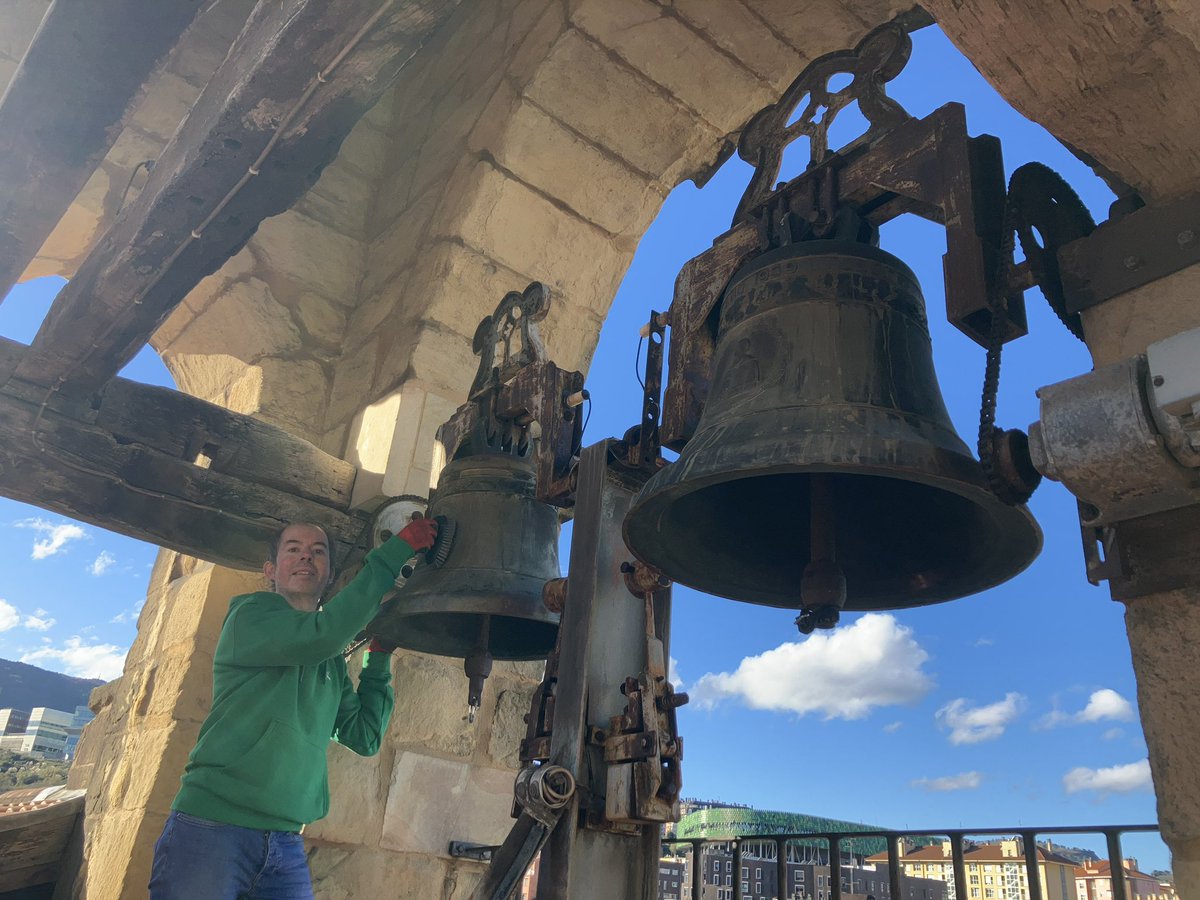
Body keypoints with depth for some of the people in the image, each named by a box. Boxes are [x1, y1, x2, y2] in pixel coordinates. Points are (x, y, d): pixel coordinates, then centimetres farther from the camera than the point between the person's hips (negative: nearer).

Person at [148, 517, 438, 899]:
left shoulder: (331, 661, 14)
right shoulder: (249, 614, -3)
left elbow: (364, 737, 12)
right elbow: (319, 635, -22)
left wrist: (380, 657, 6)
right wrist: (395, 552, -19)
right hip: (212, 827, -5)